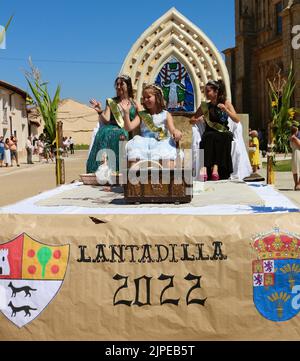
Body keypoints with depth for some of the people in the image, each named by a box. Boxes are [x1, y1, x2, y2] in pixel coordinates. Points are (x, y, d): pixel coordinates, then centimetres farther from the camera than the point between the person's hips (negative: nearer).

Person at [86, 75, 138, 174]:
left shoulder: (134, 104, 12)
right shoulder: (111, 102, 13)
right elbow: (106, 120, 2)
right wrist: (100, 111, -16)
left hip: (125, 135, 0)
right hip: (108, 135, 0)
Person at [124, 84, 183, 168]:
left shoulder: (166, 115, 13)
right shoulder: (142, 115, 18)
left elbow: (172, 129, -2)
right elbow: (129, 127, 6)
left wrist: (176, 132, -27)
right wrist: (126, 112, -6)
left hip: (162, 143, -2)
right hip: (144, 143, 2)